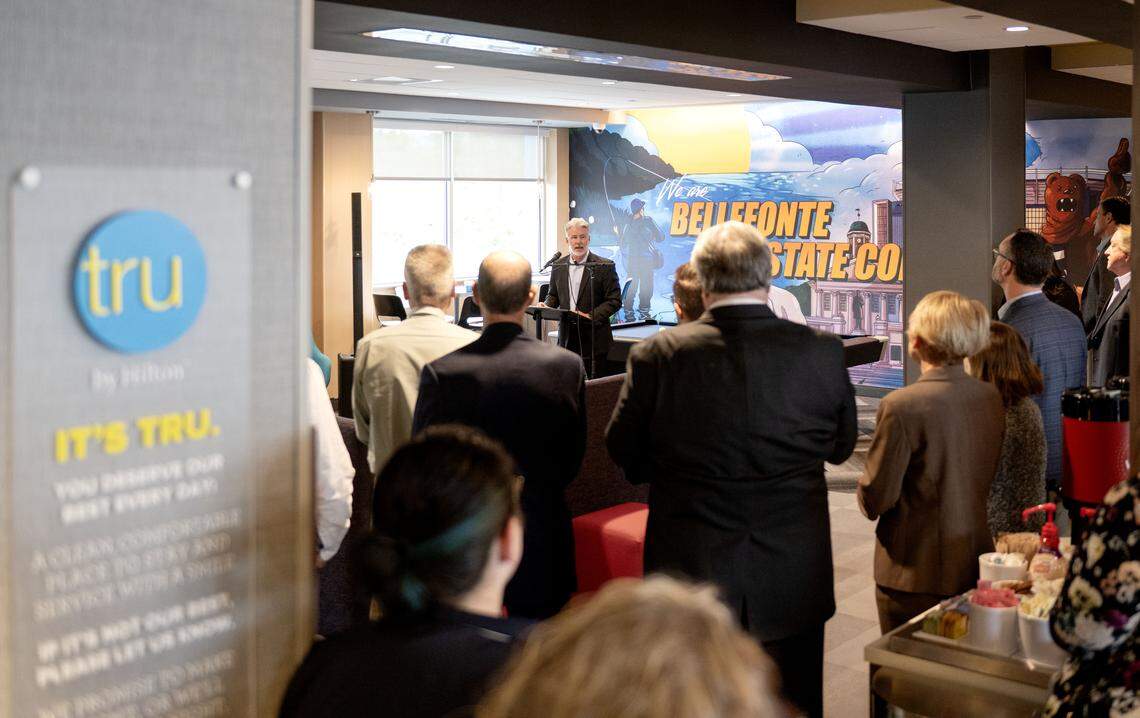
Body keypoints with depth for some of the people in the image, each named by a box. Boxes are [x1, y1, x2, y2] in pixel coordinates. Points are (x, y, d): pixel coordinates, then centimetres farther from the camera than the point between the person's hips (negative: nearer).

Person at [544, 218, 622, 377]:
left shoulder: (604, 266, -4)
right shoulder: (558, 266, 11)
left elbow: (615, 300, -7)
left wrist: (590, 316, -18)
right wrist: (546, 307, -1)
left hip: (593, 338, -4)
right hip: (566, 336, 4)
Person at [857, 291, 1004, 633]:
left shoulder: (901, 406, -21)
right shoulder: (991, 397, -1)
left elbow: (875, 501, -16)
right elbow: (987, 478, 11)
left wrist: (863, 488, 4)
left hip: (916, 575, -6)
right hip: (975, 566, 7)